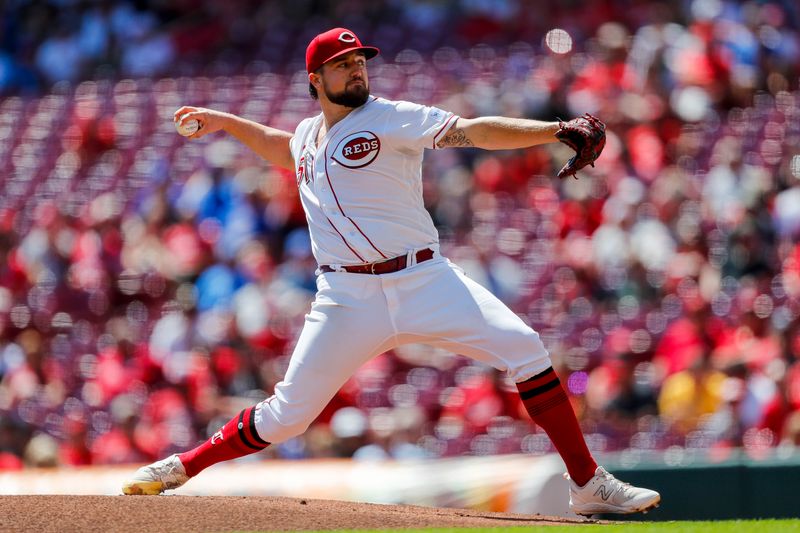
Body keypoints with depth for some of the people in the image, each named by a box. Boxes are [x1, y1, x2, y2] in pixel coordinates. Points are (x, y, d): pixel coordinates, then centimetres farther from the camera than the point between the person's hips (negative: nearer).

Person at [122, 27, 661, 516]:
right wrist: (227, 123, 35)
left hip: (425, 282, -3)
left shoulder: (392, 119, -2)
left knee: (525, 350, -19)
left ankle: (589, 485, -11)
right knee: (287, 414, -2)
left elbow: (473, 131, -16)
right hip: (349, 296, 3)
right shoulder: (308, 134, 14)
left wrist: (555, 131, -29)